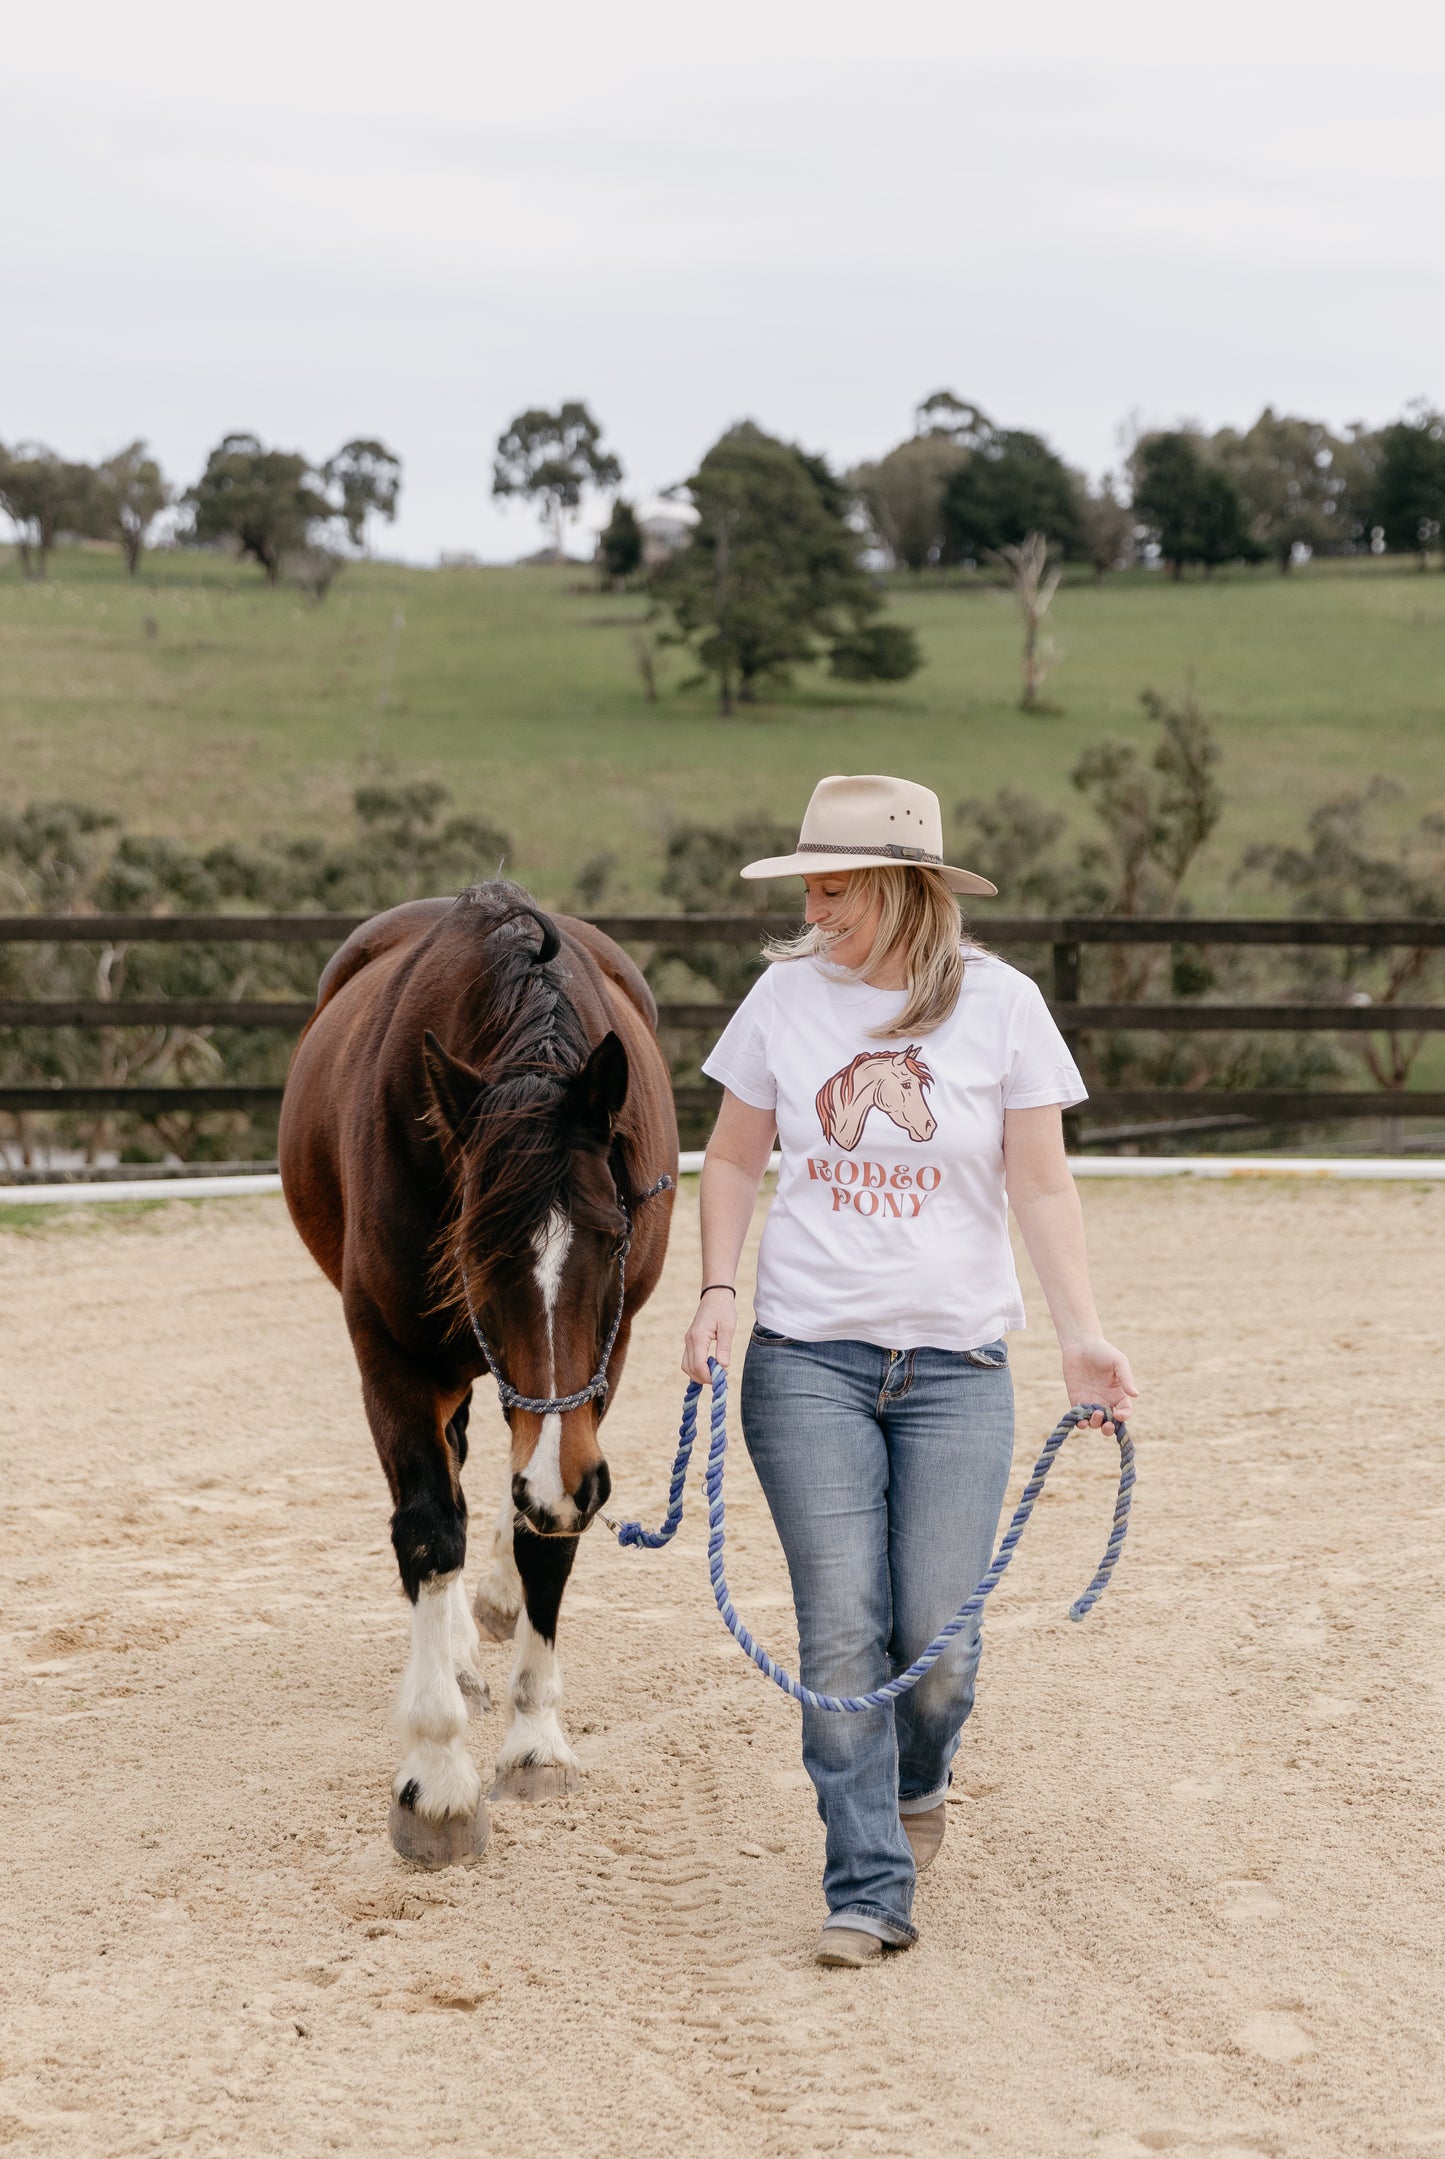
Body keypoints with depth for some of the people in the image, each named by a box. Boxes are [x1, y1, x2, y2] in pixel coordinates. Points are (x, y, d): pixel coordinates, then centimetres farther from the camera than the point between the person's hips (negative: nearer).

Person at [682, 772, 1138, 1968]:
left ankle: (917, 1781, 33)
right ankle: (870, 1889, 3)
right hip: (807, 1358, 1)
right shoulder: (788, 994, 1)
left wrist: (1083, 1333, -11)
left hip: (956, 1361, -1)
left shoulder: (1001, 1003, -4)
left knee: (939, 1633, -1)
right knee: (842, 1627, -5)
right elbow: (734, 1158, 12)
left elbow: (1041, 1184, -1)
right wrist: (718, 1294, -1)